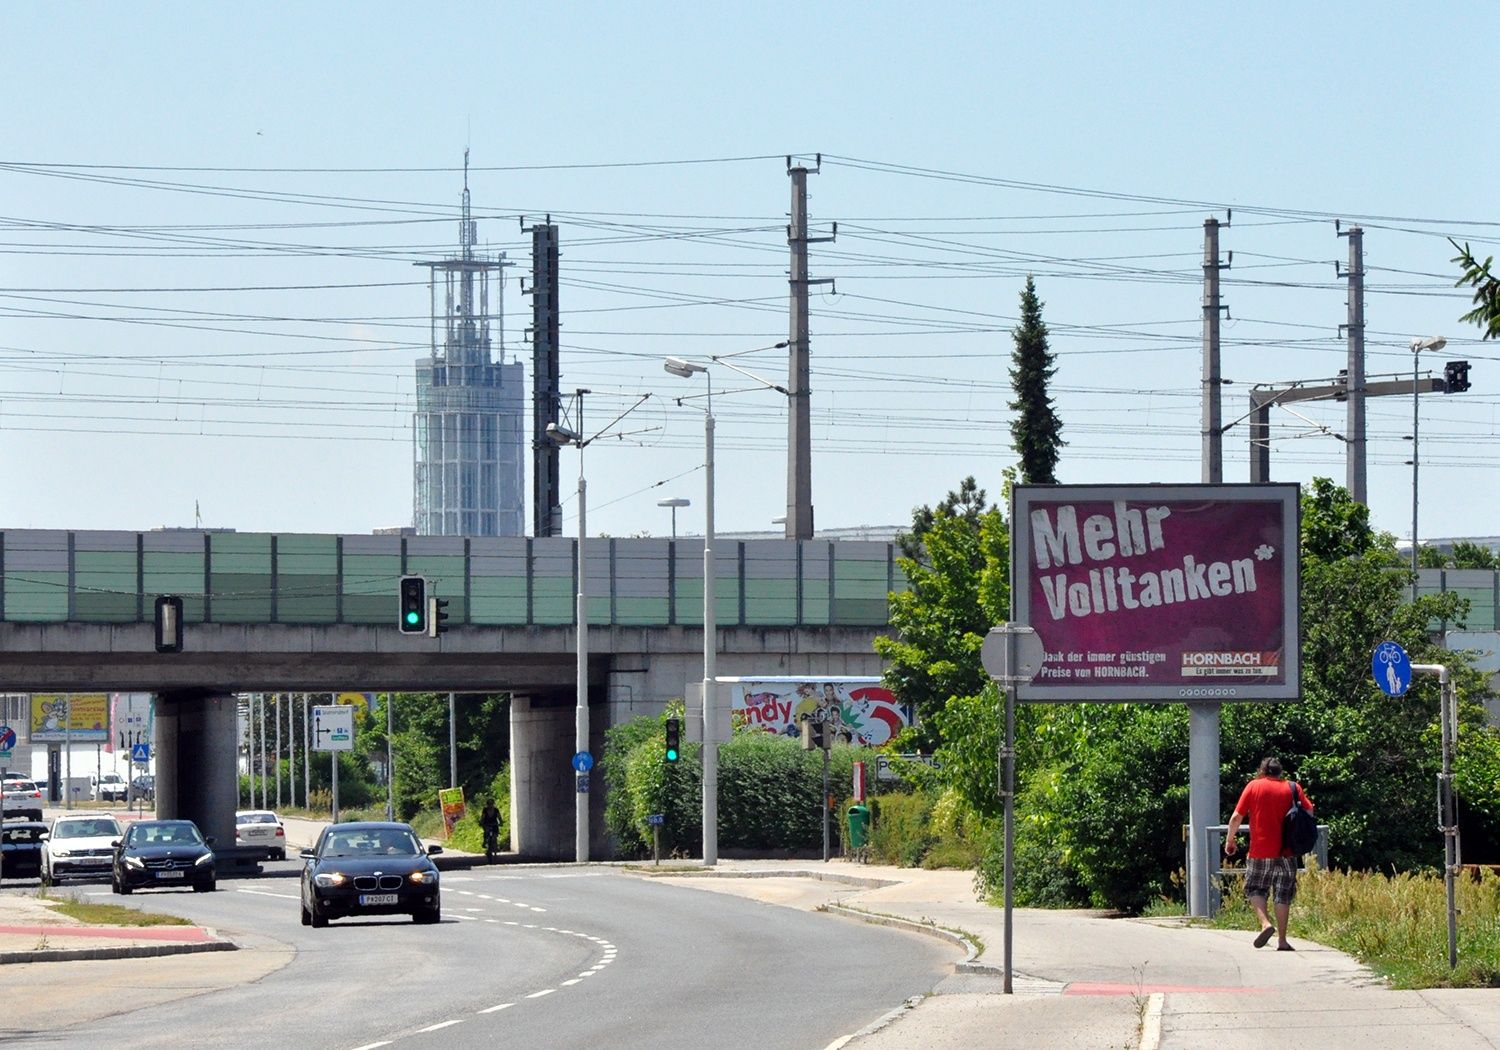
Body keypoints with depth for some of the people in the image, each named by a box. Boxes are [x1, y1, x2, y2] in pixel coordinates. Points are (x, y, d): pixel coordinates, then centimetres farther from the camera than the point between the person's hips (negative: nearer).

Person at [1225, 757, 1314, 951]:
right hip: (1286, 852, 1)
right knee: (1283, 895, 7)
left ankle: (1265, 922, -12)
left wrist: (1230, 841, 12)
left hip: (1259, 851, -1)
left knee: (1255, 889, 12)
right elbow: (1309, 811, 4)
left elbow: (1237, 817, -1)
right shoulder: (1293, 788, 4)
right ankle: (1282, 941, 3)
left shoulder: (1253, 787, 2)